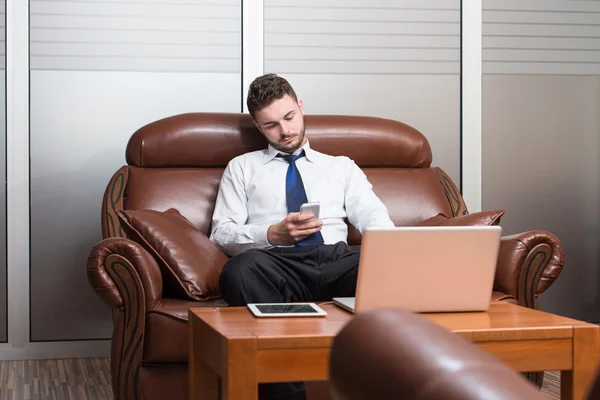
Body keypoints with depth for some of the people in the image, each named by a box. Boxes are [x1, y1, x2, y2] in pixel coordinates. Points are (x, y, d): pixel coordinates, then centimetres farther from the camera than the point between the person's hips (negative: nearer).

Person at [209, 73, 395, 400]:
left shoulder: (342, 167, 28)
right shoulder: (242, 168, 25)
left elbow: (375, 219, 13)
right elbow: (221, 234, 13)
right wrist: (273, 234, -7)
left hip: (338, 261, 1)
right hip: (278, 263, -1)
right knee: (241, 270, -39)